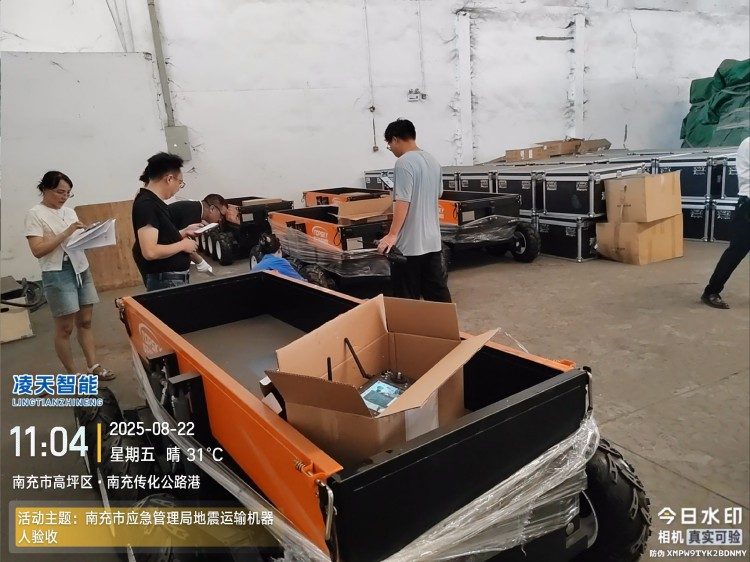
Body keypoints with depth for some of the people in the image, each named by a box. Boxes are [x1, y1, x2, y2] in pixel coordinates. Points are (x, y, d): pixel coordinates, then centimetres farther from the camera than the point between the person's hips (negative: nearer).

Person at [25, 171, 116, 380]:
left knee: (85, 322, 11)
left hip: (82, 269, 6)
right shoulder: (35, 214, -7)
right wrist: (66, 233, -20)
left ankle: (93, 366, 18)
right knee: (65, 327, 3)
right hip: (58, 273, -6)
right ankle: (72, 375, 14)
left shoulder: (70, 212, 12)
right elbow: (37, 250, -15)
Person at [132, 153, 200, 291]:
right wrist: (182, 245, -16)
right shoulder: (147, 205, -19)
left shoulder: (153, 201, 10)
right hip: (164, 280, -10)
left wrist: (183, 232, 11)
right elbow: (150, 252, -26)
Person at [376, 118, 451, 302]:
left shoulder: (404, 163, -14)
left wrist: (392, 235, -20)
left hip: (409, 244, -8)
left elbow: (402, 202, -21)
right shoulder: (433, 161, 12)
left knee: (408, 299, 2)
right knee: (438, 293, 14)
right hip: (433, 240, 8)